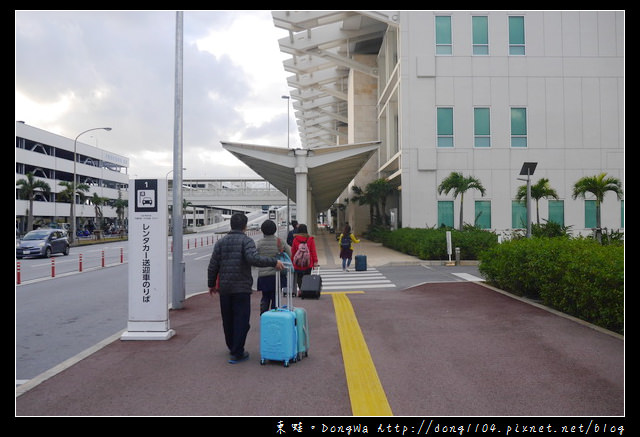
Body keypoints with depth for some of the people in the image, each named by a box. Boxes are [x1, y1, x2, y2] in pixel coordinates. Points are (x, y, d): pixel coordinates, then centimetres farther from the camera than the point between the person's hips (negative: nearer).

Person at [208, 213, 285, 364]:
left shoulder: (221, 242, 8)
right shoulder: (246, 240, -7)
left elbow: (212, 266, 7)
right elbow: (253, 259, -26)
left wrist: (211, 284, 17)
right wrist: (273, 262, -20)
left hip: (224, 288, 5)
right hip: (242, 288, -5)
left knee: (227, 320, 18)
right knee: (241, 320, 3)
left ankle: (232, 347, 34)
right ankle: (237, 353, 3)